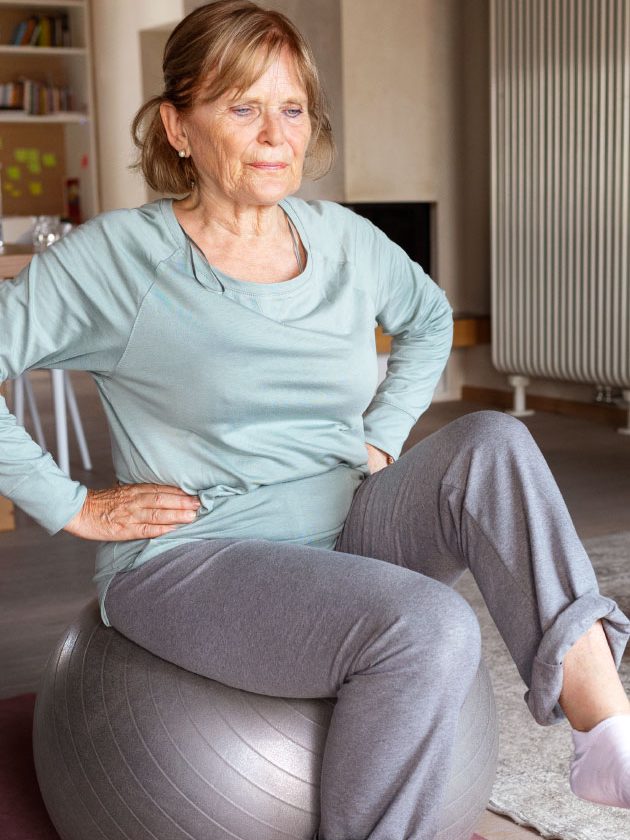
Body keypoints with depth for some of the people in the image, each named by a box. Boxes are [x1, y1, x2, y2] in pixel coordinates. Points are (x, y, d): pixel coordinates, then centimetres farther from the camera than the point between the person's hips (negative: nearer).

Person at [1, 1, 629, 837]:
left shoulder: (344, 240, 8)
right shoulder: (117, 258, -9)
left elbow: (429, 319, 26)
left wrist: (385, 434, 11)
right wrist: (71, 506, -13)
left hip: (341, 534, 6)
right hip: (190, 563, -5)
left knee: (492, 442, -20)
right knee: (430, 626, -30)